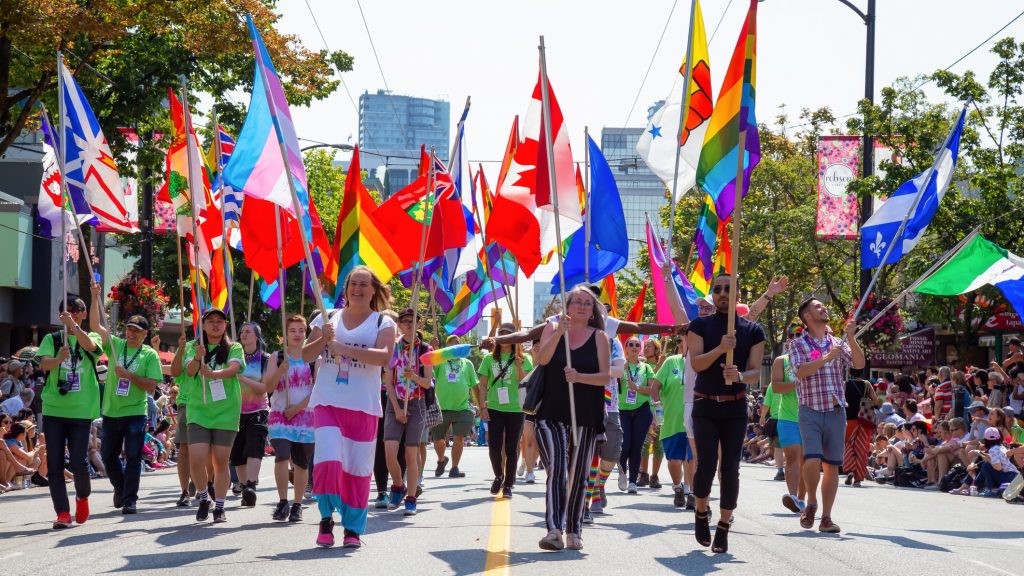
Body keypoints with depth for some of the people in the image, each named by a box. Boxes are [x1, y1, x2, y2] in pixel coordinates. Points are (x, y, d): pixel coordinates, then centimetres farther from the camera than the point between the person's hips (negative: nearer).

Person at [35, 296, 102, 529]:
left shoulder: (91, 337, 7)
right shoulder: (52, 339, 8)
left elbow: (90, 345, -18)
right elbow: (43, 364, -9)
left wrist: (73, 325, -35)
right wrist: (59, 359, -31)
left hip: (81, 411, -1)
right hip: (54, 410, 1)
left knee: (79, 462, -6)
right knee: (54, 464, -1)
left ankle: (83, 496, 23)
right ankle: (63, 513, 6)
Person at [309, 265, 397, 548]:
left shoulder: (383, 323, 3)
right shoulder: (330, 317, 12)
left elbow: (384, 357, -14)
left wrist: (344, 348, -20)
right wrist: (323, 339, -9)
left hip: (363, 405, -1)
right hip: (328, 401, 1)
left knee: (358, 467, 2)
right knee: (328, 459, -15)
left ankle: (353, 528, 13)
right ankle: (326, 517, 4)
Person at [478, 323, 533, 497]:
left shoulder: (522, 359, 4)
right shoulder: (489, 359, 6)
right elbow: (483, 385, 7)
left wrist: (519, 366, -20)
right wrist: (482, 406, -1)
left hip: (515, 409, -1)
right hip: (494, 409, 1)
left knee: (511, 448, 2)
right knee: (494, 447, -5)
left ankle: (508, 484, 13)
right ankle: (498, 477, 20)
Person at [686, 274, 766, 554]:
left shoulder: (753, 330, 4)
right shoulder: (700, 326, 2)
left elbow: (756, 372, -2)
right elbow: (696, 363, -10)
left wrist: (739, 376, -24)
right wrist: (720, 349, -27)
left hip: (736, 407, 1)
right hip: (706, 406, -1)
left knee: (730, 468, -2)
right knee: (706, 465, -9)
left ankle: (724, 528, 8)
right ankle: (701, 512, 19)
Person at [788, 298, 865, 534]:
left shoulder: (837, 343, 14)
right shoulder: (798, 344, 4)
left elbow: (859, 364, 0)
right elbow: (800, 371, -12)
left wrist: (851, 338, -12)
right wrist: (827, 358, -20)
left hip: (836, 410, 3)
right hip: (811, 410, -3)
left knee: (832, 465, 2)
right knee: (813, 459, -19)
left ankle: (826, 517, 8)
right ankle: (811, 503, 6)